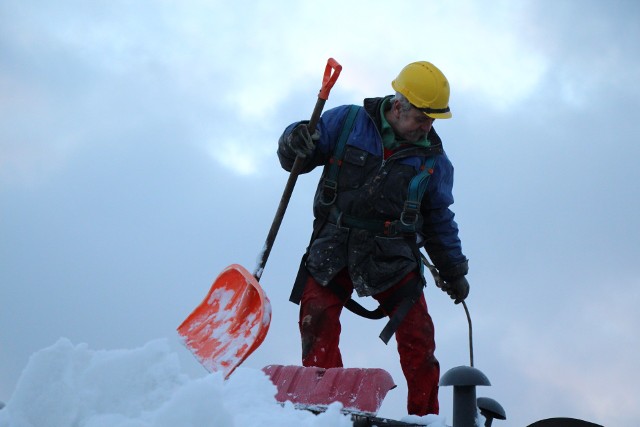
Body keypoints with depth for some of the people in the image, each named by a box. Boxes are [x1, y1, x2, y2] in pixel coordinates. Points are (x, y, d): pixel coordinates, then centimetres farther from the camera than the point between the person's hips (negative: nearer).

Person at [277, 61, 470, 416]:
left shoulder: (434, 160, 8)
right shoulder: (346, 121, 1)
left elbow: (440, 221, 18)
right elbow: (298, 159, 5)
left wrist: (453, 271, 18)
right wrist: (294, 143, -18)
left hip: (392, 256, 1)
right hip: (334, 248, -1)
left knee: (417, 335, -9)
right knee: (317, 320, -19)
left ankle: (426, 418, 1)